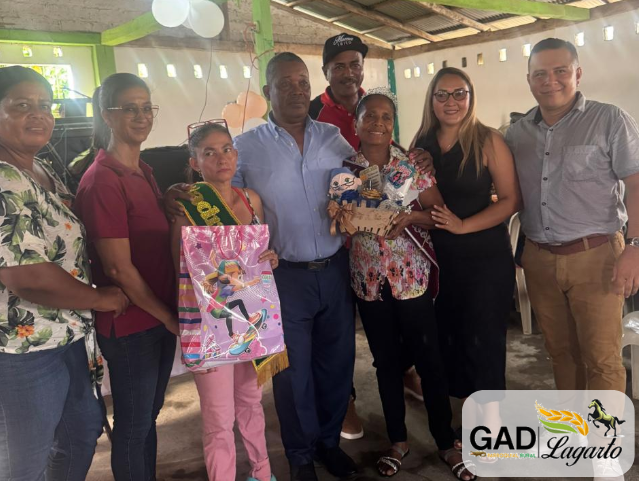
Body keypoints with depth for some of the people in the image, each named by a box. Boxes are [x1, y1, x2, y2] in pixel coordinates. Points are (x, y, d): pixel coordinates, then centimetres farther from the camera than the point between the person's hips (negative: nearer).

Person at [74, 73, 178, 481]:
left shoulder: (144, 172, 8)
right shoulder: (102, 180, -18)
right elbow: (119, 268, -19)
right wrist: (168, 316, -11)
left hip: (162, 318, 8)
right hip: (130, 324, -7)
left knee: (150, 416, 21)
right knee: (133, 425, 11)